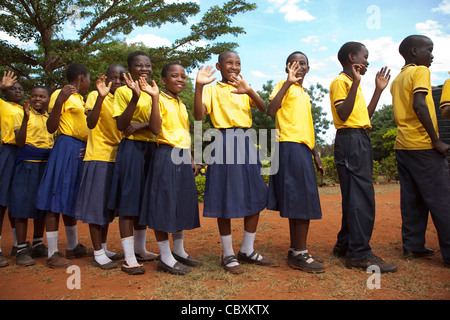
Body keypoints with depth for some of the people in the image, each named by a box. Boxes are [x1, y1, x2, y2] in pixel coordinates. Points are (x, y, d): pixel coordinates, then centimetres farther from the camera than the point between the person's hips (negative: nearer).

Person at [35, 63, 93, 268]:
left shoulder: (79, 98, 21)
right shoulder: (61, 94, -4)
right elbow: (51, 128, -13)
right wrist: (59, 101, -23)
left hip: (81, 151, 9)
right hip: (66, 148, -9)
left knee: (70, 200, 14)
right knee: (57, 200, -5)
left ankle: (73, 247, 23)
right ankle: (53, 254, 1)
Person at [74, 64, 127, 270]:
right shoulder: (96, 96, -5)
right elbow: (91, 123, -20)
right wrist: (101, 96, -30)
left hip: (116, 158, 7)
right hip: (99, 158, -6)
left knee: (108, 205, 13)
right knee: (97, 205, -2)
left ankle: (103, 248, 25)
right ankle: (98, 253, 7)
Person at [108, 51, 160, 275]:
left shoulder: (153, 92, 14)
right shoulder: (123, 91, 0)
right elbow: (121, 126, -10)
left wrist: (142, 125, -19)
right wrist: (135, 97, -19)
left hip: (151, 149, 5)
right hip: (131, 149, -5)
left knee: (144, 201, 12)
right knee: (128, 202, -4)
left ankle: (140, 249, 26)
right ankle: (129, 258, 3)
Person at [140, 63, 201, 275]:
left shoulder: (181, 105, 20)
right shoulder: (160, 100, -4)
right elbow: (157, 129, -20)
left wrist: (191, 160, 19)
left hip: (183, 158, 8)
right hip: (167, 156, -8)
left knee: (181, 204, 12)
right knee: (164, 203, -4)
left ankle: (179, 252, 25)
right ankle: (166, 258, 6)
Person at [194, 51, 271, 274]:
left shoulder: (245, 90, 17)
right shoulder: (212, 90, 5)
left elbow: (264, 108, -1)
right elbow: (198, 115, -11)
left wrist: (249, 90, -19)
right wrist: (199, 86, -22)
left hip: (246, 143, 5)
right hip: (224, 143, -5)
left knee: (255, 199, 6)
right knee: (225, 200, -2)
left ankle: (247, 250, 21)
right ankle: (228, 254, 13)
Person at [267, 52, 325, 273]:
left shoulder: (305, 94, 26)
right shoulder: (284, 86, 1)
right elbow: (271, 110, -20)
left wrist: (316, 156, 23)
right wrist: (289, 82, -21)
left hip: (303, 148, 9)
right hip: (290, 146, -9)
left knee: (298, 203, 9)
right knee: (302, 202, -11)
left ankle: (296, 251, 16)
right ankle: (299, 254, -3)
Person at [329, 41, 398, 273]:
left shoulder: (353, 84, 25)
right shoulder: (340, 82, -4)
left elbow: (365, 115, 24)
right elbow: (343, 114, -18)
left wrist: (379, 89, 24)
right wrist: (356, 83, -20)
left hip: (361, 141, 10)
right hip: (350, 139, -10)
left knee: (354, 195, 9)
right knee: (361, 195, -13)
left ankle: (345, 244, 17)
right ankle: (359, 253, -10)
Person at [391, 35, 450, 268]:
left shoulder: (398, 79, 20)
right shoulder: (420, 71, -5)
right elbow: (419, 105, -19)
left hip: (402, 144, 8)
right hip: (423, 144, -8)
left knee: (412, 198, 10)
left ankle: (412, 246, 14)